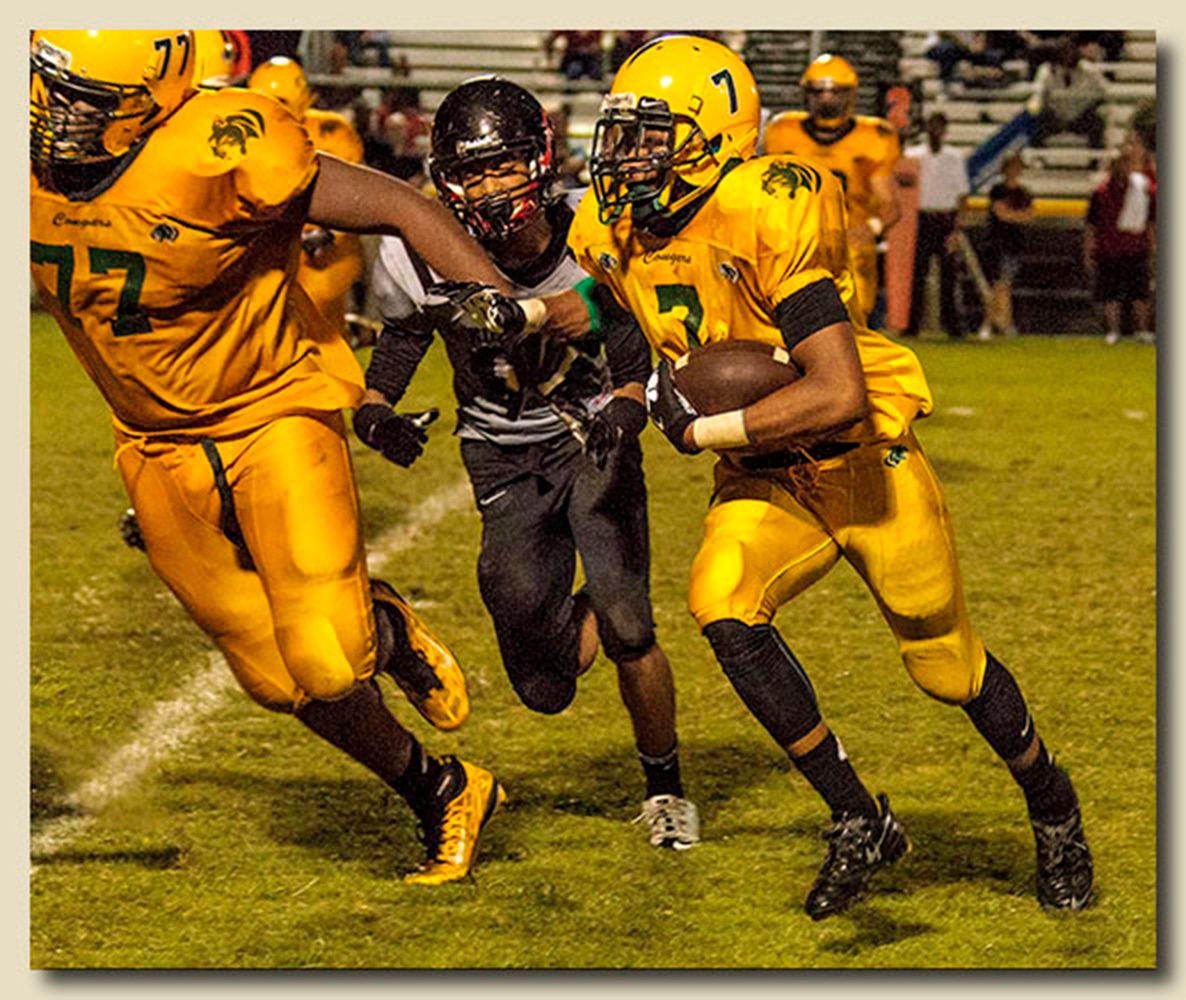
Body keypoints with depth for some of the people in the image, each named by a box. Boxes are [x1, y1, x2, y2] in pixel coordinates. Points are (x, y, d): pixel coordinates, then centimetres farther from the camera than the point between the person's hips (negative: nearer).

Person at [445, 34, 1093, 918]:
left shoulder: (764, 221, -31)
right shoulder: (617, 230, -7)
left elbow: (838, 397, -36)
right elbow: (612, 293, 20)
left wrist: (702, 427, -29)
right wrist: (526, 314, 0)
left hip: (867, 465, -5)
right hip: (766, 483, 6)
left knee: (947, 664, 8)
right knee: (723, 604, -23)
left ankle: (1052, 806, 39)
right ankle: (857, 821, -10)